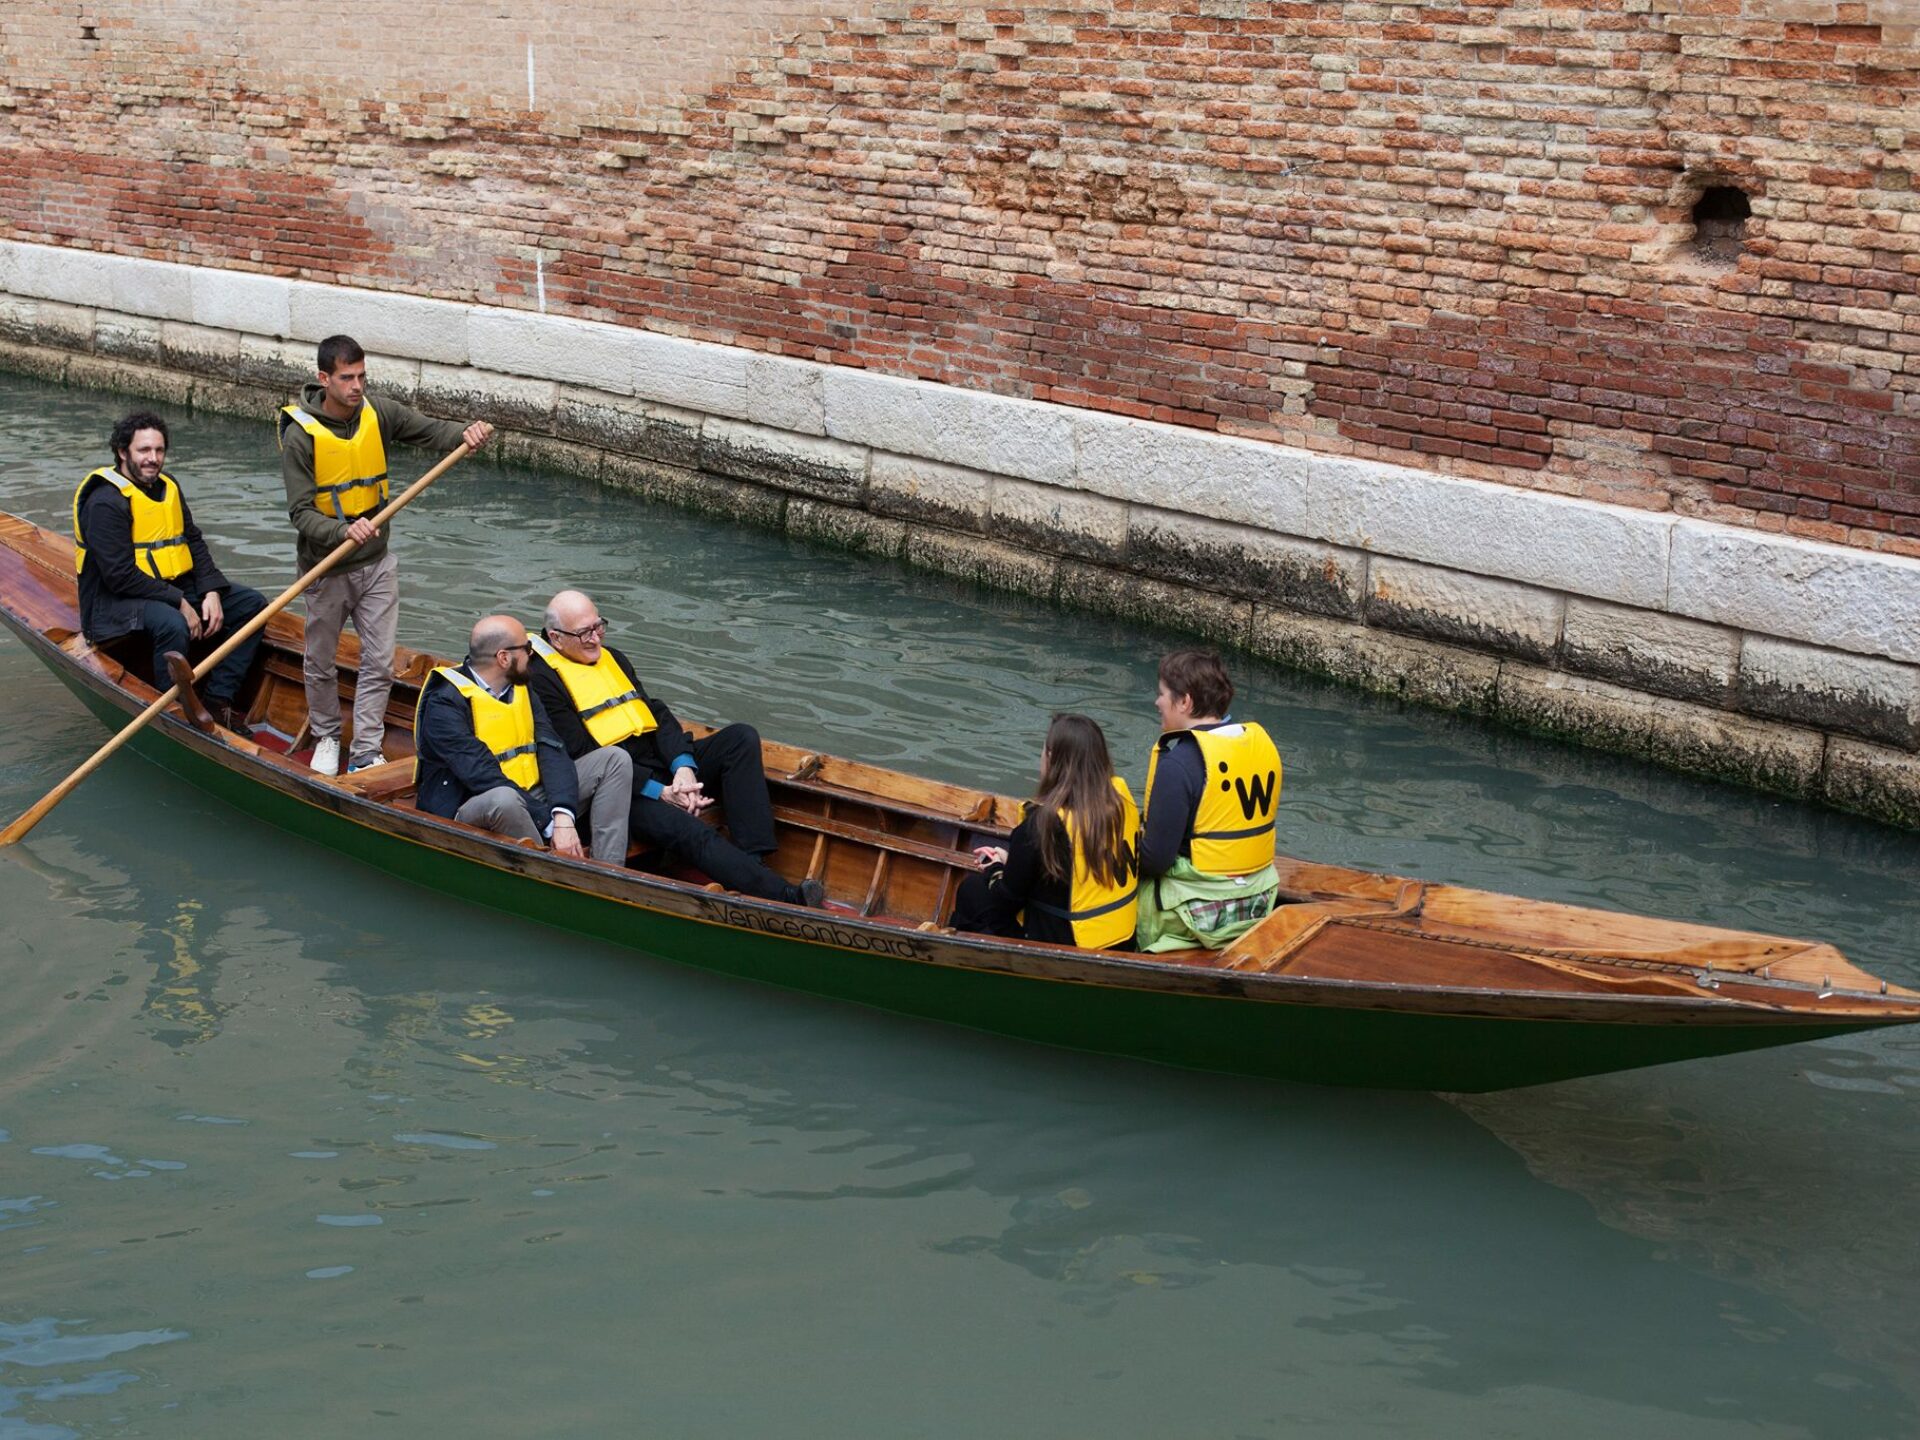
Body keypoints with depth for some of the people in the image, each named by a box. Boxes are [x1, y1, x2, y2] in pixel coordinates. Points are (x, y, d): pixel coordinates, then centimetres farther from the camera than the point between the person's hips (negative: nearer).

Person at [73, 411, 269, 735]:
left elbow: (194, 543, 13)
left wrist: (211, 592, -5)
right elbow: (120, 575, -21)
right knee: (173, 624, -39)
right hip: (117, 602, -9)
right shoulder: (106, 501, -15)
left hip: (177, 588, 9)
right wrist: (178, 602, -22)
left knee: (251, 603, -2)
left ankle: (217, 699, -6)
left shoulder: (168, 486, 13)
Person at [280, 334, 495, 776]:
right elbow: (301, 513, -21)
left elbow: (431, 430, -3)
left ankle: (365, 754, 12)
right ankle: (326, 737, 37)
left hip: (376, 562, 4)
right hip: (326, 569, -4)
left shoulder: (378, 412, -6)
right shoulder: (301, 434, -20)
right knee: (321, 664, 14)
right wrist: (344, 531, -39)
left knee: (379, 663, 3)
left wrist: (467, 433, -26)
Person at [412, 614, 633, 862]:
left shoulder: (521, 690, 10)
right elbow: (483, 776, -24)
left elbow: (551, 751, -2)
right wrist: (550, 824, -26)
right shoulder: (445, 703, -15)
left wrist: (563, 816, -21)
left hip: (528, 801, 8)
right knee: (504, 799, -41)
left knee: (615, 761, -3)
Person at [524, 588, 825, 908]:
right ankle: (786, 898, -45)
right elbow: (583, 756, -13)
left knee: (742, 738, -12)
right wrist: (658, 793, -17)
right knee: (688, 831, -33)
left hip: (662, 763, 8)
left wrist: (684, 766, -8)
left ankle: (754, 860, -25)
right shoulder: (542, 679, -5)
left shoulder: (613, 658, 21)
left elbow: (656, 713, 13)